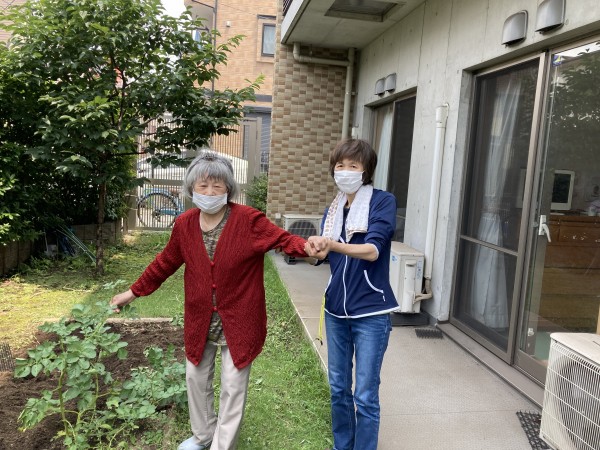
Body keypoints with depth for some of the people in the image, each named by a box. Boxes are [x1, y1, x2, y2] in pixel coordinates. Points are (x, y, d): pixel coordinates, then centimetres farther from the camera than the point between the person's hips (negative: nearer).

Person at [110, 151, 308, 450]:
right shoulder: (184, 224, -3)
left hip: (237, 320, -4)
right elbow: (166, 262, 9)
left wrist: (308, 247, -44)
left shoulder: (248, 220, -16)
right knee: (196, 377, 21)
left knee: (233, 387, 7)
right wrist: (135, 291, 15)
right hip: (200, 319, 5)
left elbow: (282, 238, -22)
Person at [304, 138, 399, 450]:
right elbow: (326, 254, 2)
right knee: (338, 388, 17)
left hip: (371, 312, -5)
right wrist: (314, 249, -21)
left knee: (365, 396, 3)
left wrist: (332, 245, -35)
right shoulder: (332, 211, 8)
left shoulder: (383, 201, -8)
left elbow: (372, 251, -20)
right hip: (336, 310, 6)